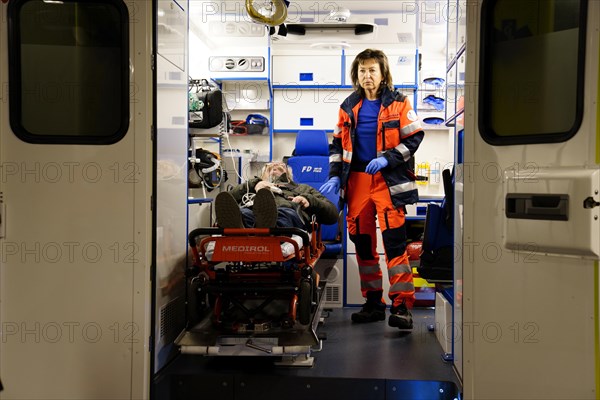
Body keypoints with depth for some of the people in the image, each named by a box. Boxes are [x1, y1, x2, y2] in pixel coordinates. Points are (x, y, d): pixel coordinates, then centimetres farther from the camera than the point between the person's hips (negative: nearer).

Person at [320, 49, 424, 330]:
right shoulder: (349, 106, 13)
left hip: (389, 179, -4)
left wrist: (387, 158, -14)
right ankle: (373, 302, 18)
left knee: (394, 240, -11)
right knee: (362, 242, 7)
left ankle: (402, 305, -6)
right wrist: (335, 176, 3)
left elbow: (413, 137, -2)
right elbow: (337, 143, 15)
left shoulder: (397, 103, 2)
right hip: (357, 180, 5)